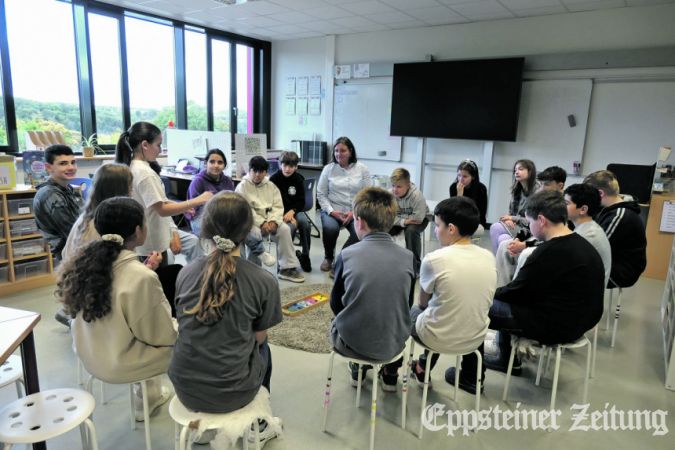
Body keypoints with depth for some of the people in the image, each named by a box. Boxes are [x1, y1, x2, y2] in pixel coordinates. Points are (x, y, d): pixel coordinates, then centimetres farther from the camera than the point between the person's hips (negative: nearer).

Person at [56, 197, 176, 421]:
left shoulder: (83, 262, -8)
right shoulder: (141, 277, -30)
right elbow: (162, 334, -17)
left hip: (88, 356, 7)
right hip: (120, 364, -7)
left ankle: (149, 395, 38)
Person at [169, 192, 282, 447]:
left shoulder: (185, 273, -7)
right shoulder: (264, 282, -16)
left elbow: (188, 329, 7)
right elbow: (258, 338, -3)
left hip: (185, 389, 3)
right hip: (231, 394, -3)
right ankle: (257, 426, 46)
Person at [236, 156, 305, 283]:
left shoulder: (271, 185, 13)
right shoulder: (242, 186, 0)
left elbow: (278, 207, 5)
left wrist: (273, 221, -16)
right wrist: (261, 223, -22)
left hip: (270, 221, 3)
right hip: (250, 221, -3)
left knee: (285, 229, -24)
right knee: (256, 233, -35)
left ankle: (287, 268, -16)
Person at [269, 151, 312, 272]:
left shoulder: (299, 179, 4)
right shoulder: (274, 179, -6)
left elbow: (301, 202, 4)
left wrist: (291, 212, -16)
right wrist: (284, 216, -19)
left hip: (293, 211, 3)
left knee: (305, 222, -28)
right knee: (291, 226, -33)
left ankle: (305, 255, -12)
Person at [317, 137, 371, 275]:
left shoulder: (362, 169, 3)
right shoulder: (328, 169, 3)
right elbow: (321, 194, 3)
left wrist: (354, 213, -12)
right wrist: (331, 211, -12)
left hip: (355, 212, 0)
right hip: (332, 210, 0)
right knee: (330, 228, -31)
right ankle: (328, 258, 1)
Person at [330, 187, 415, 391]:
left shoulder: (347, 255, -14)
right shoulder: (407, 257, -9)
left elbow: (336, 304, -2)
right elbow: (407, 305, 4)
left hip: (351, 343, -1)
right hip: (393, 344, 2)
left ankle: (358, 371, 43)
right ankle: (390, 376, 42)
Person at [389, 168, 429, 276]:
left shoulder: (417, 195, -33)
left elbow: (418, 218, -32)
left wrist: (399, 217, -26)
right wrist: (403, 221, -31)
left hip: (419, 220, -4)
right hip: (399, 221, 4)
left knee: (411, 230, -35)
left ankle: (415, 266, -17)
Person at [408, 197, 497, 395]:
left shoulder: (434, 259, -21)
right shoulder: (489, 257, -6)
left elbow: (423, 303, -5)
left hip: (439, 339, -4)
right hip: (475, 339, 4)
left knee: (412, 310, 25)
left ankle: (423, 369, 38)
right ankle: (471, 377, 43)